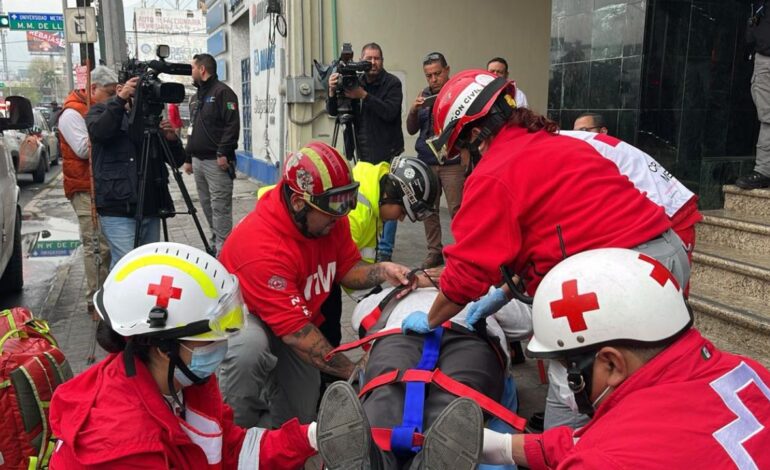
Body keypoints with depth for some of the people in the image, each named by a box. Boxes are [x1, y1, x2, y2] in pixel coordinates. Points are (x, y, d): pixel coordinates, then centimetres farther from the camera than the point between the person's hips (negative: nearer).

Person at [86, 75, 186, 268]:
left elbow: (177, 160, 12)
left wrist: (172, 139, -8)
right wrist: (120, 100, -24)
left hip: (150, 209, 4)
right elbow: (97, 132, -20)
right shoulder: (101, 111, 6)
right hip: (118, 210, -4)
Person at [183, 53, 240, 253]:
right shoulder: (197, 96, 23)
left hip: (216, 161, -9)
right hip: (198, 160, 9)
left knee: (220, 206, -9)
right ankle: (216, 242, 21)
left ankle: (222, 248, -7)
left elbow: (232, 125, -16)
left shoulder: (222, 92, -6)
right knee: (207, 204, 11)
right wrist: (189, 158, 23)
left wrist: (223, 152, -21)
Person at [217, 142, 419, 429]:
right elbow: (296, 333, -36)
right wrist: (354, 373, -32)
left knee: (300, 416, 3)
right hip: (245, 318, -6)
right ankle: (236, 431, -13)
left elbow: (347, 269, -2)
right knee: (250, 349, -41)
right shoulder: (262, 247, -37)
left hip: (295, 321, 6)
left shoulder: (331, 220, -15)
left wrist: (381, 272, -25)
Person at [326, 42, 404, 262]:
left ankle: (385, 250, 3)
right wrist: (333, 91, -19)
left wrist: (363, 95, -25)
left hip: (388, 154, -4)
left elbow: (390, 112, -19)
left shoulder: (392, 83, -4)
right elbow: (333, 112, 1)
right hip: (364, 154, 4)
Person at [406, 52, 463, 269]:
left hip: (453, 163, -4)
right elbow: (411, 130, 13)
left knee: (457, 210, -8)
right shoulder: (424, 95, 14)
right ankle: (434, 252, 14)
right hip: (426, 162, 4)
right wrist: (413, 110, -6)